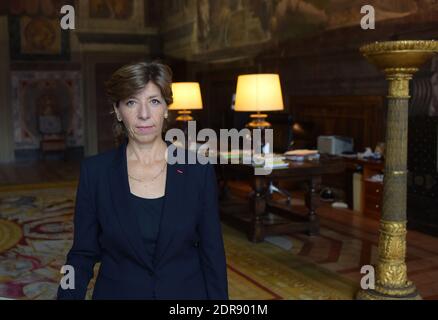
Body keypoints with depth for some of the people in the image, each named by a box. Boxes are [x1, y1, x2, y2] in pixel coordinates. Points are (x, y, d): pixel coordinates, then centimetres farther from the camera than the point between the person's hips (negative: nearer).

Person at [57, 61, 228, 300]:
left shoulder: (199, 169, -9)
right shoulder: (95, 171, -7)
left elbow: (212, 252, -4)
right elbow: (83, 254, -3)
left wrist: (218, 296, -5)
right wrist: (67, 295, -13)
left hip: (187, 291, 0)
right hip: (116, 291, 0)